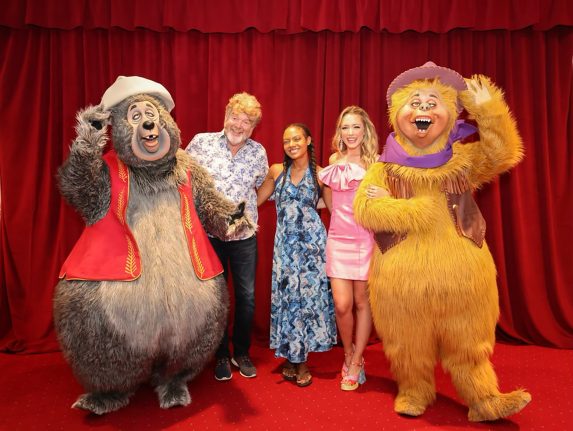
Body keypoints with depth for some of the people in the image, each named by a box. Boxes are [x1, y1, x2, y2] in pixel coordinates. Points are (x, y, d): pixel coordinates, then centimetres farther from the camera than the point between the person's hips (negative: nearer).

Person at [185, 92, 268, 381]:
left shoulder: (258, 151, 1)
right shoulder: (201, 142, -4)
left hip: (245, 235, 2)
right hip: (209, 233, -1)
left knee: (247, 297, 8)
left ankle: (241, 352, 30)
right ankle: (221, 355, 29)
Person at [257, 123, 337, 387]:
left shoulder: (320, 173, -1)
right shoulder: (277, 171, 7)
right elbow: (256, 200, 13)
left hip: (311, 242, -2)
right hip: (285, 243, 2)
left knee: (308, 294, 1)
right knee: (286, 295, 4)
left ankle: (301, 359, 16)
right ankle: (290, 357, 19)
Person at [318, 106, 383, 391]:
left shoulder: (376, 162, -2)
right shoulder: (334, 160, 9)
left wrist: (385, 196, -18)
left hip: (366, 239, -2)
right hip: (338, 239, 2)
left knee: (362, 302, 6)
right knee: (342, 305, -3)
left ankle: (355, 364, 23)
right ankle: (349, 355, 25)